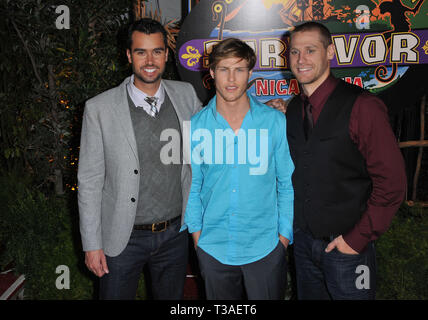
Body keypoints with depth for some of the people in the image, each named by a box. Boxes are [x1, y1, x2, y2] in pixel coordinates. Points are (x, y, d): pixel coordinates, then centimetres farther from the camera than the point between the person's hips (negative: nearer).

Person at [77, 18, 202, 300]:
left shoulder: (186, 94, -3)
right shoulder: (99, 108, -12)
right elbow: (90, 180, -7)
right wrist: (92, 244, -6)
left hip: (175, 233, 3)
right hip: (124, 238, -2)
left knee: (172, 297, 21)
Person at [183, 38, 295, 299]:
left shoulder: (276, 122, -5)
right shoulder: (195, 126, -3)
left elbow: (288, 184, 0)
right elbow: (191, 185, 5)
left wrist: (284, 235, -3)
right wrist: (196, 231, 1)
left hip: (265, 248, -1)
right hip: (213, 248, 2)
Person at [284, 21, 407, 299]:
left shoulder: (362, 106, -16)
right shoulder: (293, 109, 3)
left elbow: (392, 183, -16)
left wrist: (358, 238, -15)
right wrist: (293, 225, 5)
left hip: (348, 245, -5)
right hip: (303, 239, 6)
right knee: (308, 295, 20)